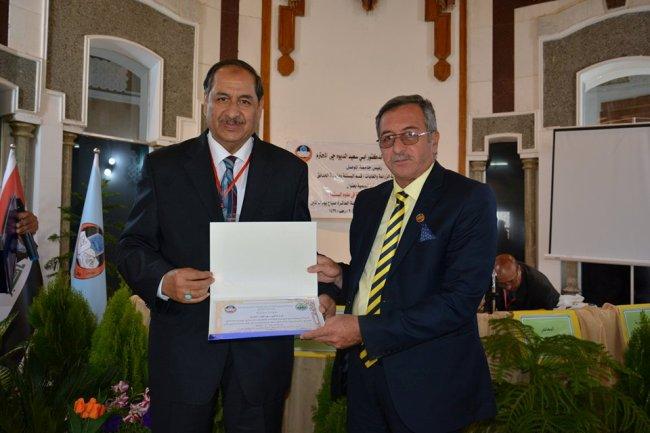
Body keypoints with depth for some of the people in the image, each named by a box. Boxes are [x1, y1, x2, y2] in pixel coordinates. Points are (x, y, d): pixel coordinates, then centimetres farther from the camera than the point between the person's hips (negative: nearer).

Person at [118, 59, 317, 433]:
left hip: (262, 343, 1)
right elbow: (133, 246, 1)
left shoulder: (290, 170, 4)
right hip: (184, 340, 0)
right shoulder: (163, 166, 2)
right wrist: (164, 280, -20)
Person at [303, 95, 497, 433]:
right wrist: (339, 275, -5)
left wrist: (364, 329, -23)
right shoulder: (368, 201, 9)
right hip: (361, 366, 6)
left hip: (426, 380, -5)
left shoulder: (471, 199, -12)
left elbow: (459, 300, -21)